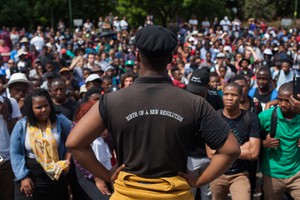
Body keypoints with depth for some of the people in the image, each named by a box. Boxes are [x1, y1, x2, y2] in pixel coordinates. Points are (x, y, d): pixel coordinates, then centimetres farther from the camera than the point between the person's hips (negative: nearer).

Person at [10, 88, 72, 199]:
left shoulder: (61, 121, -1)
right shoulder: (21, 126, -3)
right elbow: (15, 154, -3)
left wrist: (68, 159, -11)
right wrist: (23, 176, -10)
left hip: (57, 177, 1)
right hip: (30, 176, -1)